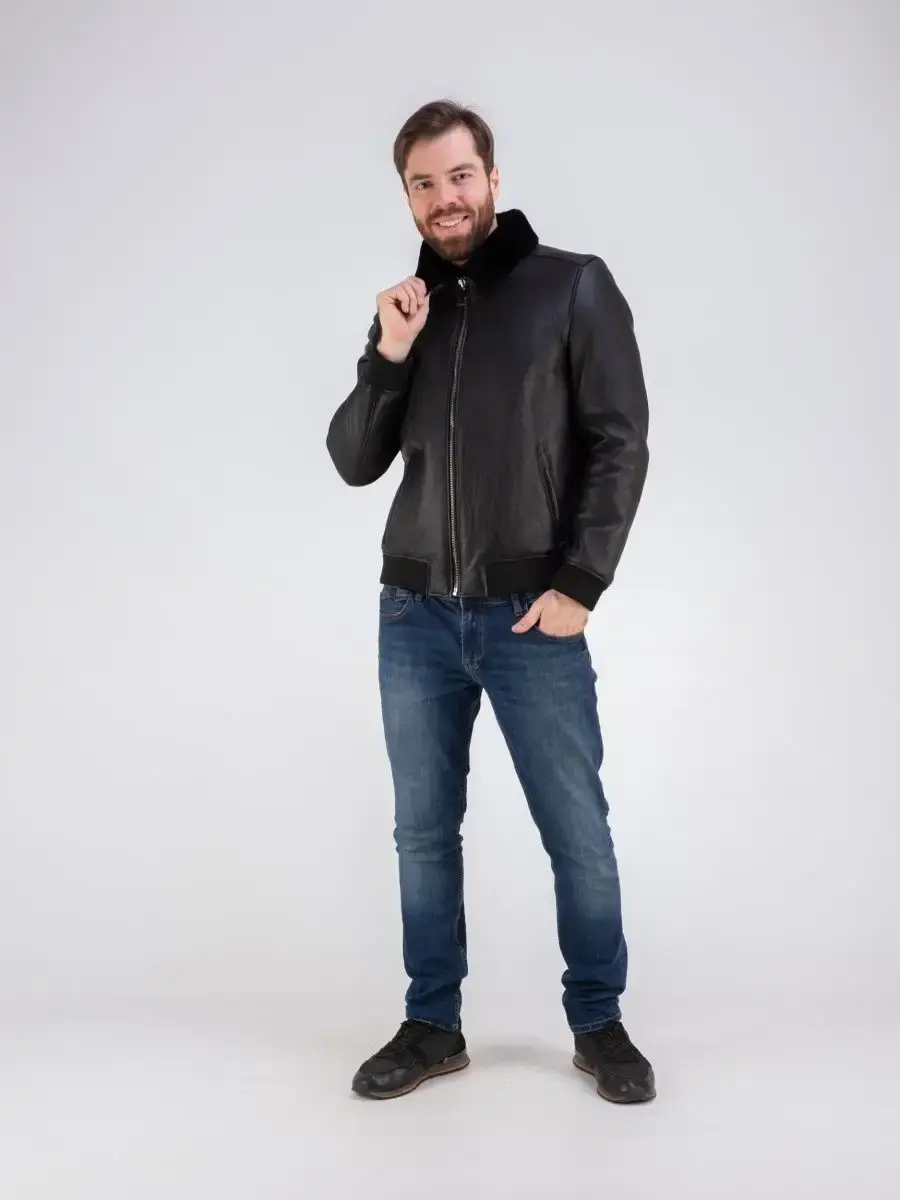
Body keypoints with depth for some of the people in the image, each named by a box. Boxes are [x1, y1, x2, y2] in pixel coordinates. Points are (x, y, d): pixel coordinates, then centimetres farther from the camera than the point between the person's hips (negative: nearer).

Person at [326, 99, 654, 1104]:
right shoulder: (405, 308, 12)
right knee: (424, 833, 10)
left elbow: (619, 444, -5)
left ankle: (599, 1025, 23)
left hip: (531, 620, -3)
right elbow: (355, 463, 8)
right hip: (414, 618, 4)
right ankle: (432, 1027, 24)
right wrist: (389, 357, -7)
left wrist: (579, 585, -12)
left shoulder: (573, 287, 0)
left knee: (578, 836, 3)